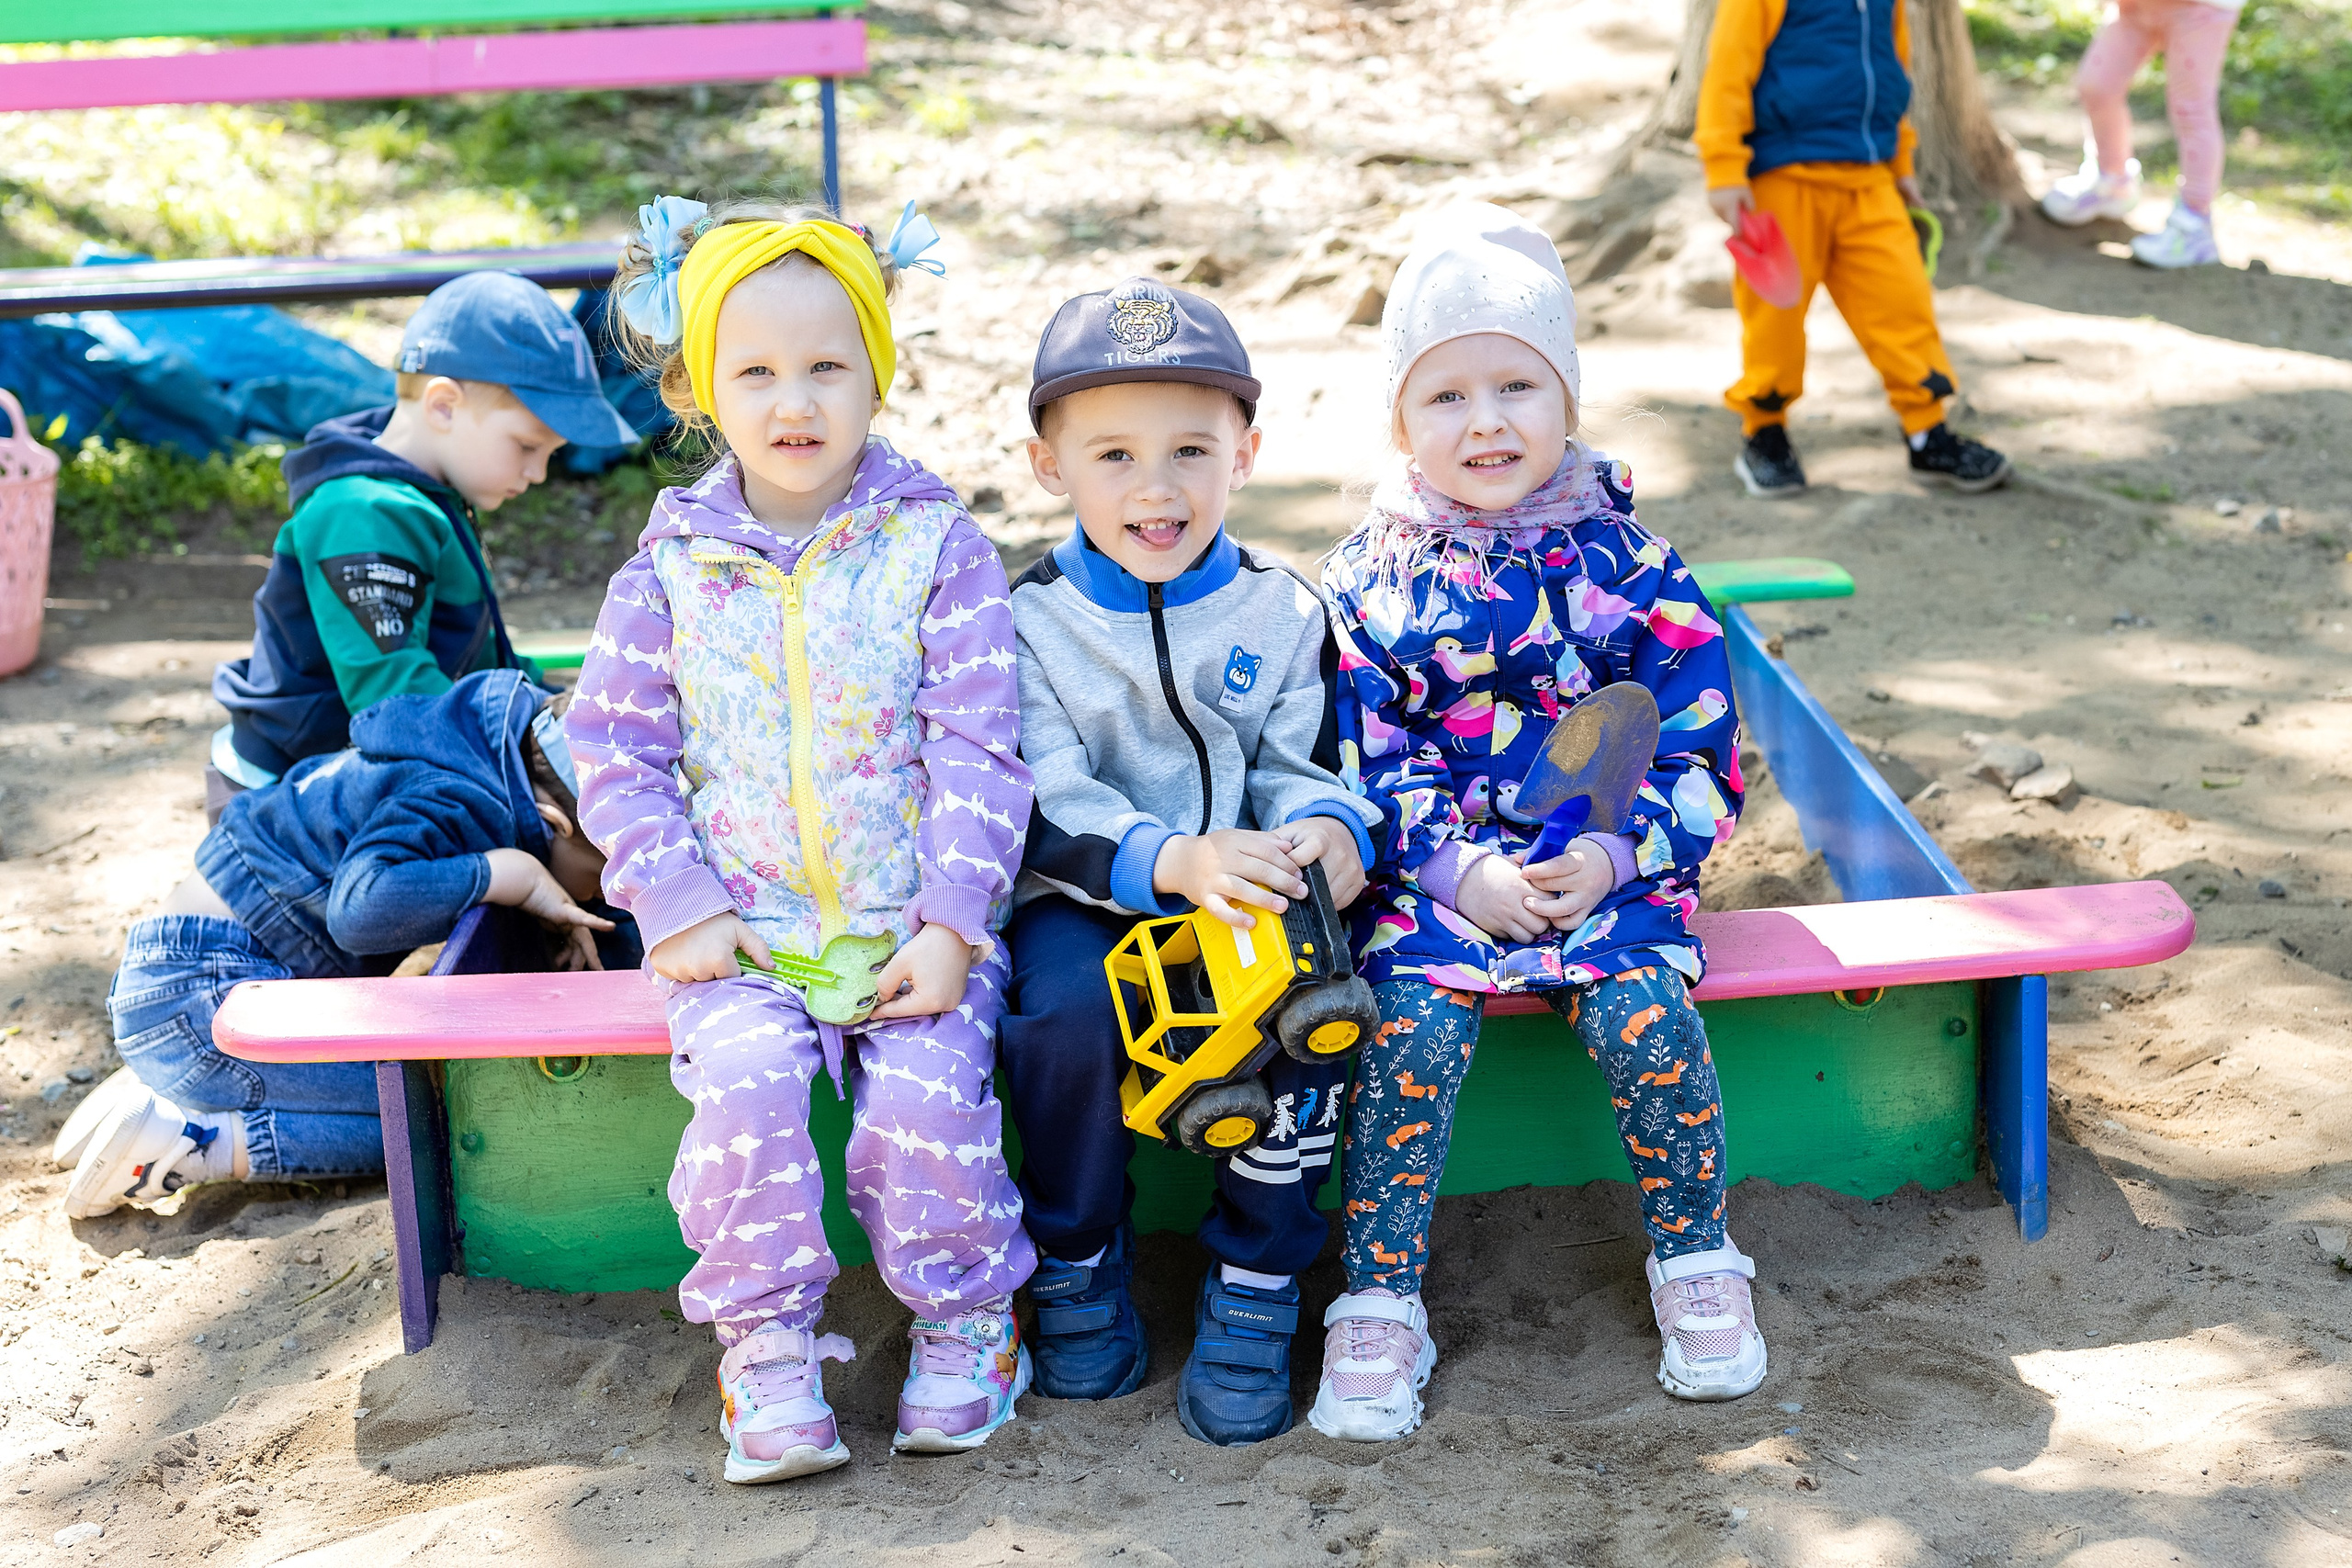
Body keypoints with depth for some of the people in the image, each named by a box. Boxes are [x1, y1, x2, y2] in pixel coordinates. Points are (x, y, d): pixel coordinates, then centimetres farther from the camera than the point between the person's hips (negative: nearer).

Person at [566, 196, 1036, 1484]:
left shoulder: (938, 546, 0)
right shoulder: (670, 568, 4)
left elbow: (979, 752, -3)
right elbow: (616, 750, 6)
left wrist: (952, 925, -11)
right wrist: (680, 908, -5)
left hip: (914, 925, -1)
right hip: (743, 930, 1)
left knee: (927, 1090, -23)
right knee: (746, 1080, -25)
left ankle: (963, 1320, 5)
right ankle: (767, 1347, -6)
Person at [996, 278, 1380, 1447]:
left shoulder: (1281, 612, 3)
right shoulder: (1030, 620, -4)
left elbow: (1302, 769, 4)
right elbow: (1048, 811, -12)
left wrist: (1327, 833, -22)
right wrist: (1173, 863, -31)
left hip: (1248, 889, 2)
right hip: (1086, 900, -1)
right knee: (1062, 1012, -32)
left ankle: (1253, 1289, -11)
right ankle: (1076, 1266, -5)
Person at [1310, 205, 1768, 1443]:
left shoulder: (1626, 564, 1)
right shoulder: (1372, 578, 1)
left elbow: (1702, 756, 0)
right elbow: (1365, 763, -1)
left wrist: (1612, 856, -16)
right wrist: (1461, 870, -16)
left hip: (1611, 863, 0)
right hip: (1434, 866, 0)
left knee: (1643, 1012, -25)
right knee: (1414, 1019, -26)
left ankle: (1696, 1260, 0)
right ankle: (1380, 1303, -13)